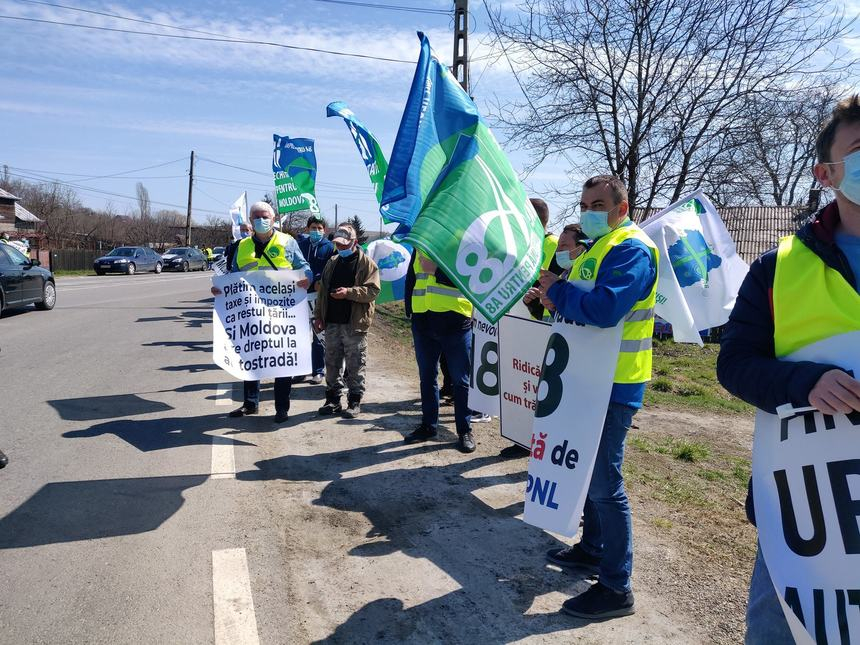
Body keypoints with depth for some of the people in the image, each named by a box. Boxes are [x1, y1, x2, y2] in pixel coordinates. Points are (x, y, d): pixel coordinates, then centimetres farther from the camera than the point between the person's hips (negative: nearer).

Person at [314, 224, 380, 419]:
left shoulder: (366, 263, -2)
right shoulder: (332, 262, 16)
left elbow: (373, 290, -12)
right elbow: (322, 290, 18)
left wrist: (349, 292, -22)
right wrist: (318, 315, 12)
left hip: (355, 323, -6)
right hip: (332, 322, 6)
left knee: (355, 365, 0)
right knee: (332, 363, 11)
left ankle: (354, 401, 10)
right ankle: (333, 399, 22)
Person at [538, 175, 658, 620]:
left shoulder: (631, 249, -15)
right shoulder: (595, 248, 17)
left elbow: (605, 307, -31)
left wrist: (558, 290, -16)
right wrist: (559, 298, -1)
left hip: (613, 384, -10)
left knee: (605, 484, -4)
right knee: (588, 470, 20)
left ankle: (616, 587, 8)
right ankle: (592, 549, 37)